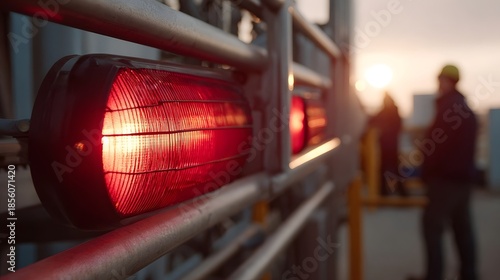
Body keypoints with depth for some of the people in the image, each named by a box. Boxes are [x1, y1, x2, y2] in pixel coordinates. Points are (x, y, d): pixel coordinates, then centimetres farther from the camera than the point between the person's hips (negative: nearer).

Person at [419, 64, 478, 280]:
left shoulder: (448, 106, -14)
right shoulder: (465, 108, 16)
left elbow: (437, 144, -16)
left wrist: (426, 172, -5)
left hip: (445, 176, -9)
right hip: (463, 175, 9)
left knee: (433, 225, -6)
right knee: (462, 226, 12)